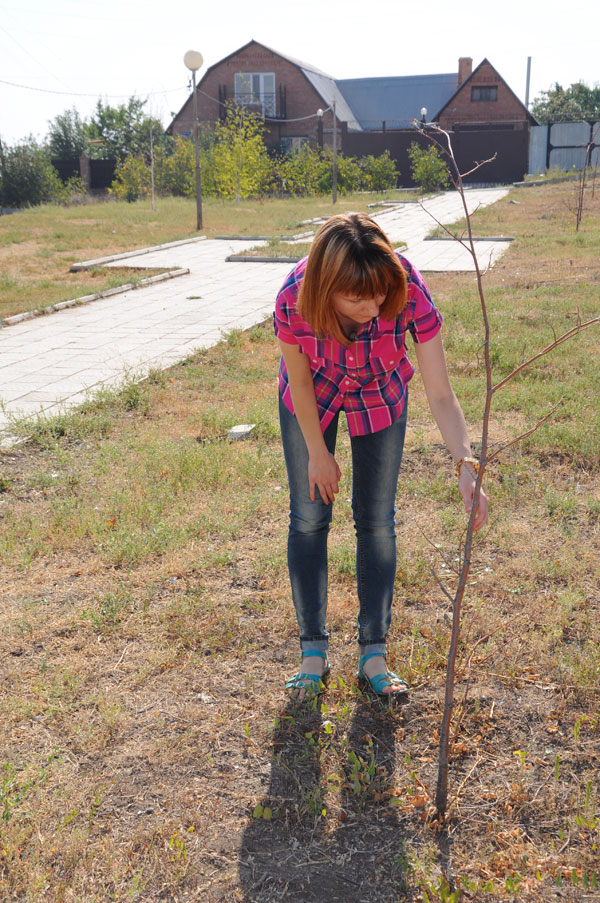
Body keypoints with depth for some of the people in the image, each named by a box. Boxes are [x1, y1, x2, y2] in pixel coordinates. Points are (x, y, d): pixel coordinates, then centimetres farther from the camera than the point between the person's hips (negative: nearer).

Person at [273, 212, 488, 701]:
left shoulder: (410, 294, -37)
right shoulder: (294, 300, -37)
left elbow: (441, 394, -34)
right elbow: (299, 383, -19)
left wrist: (466, 465, -47)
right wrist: (318, 454, -9)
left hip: (380, 397, 0)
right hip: (315, 396, 0)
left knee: (377, 523, 3)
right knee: (308, 519, 2)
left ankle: (374, 653, 16)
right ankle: (314, 653, 16)